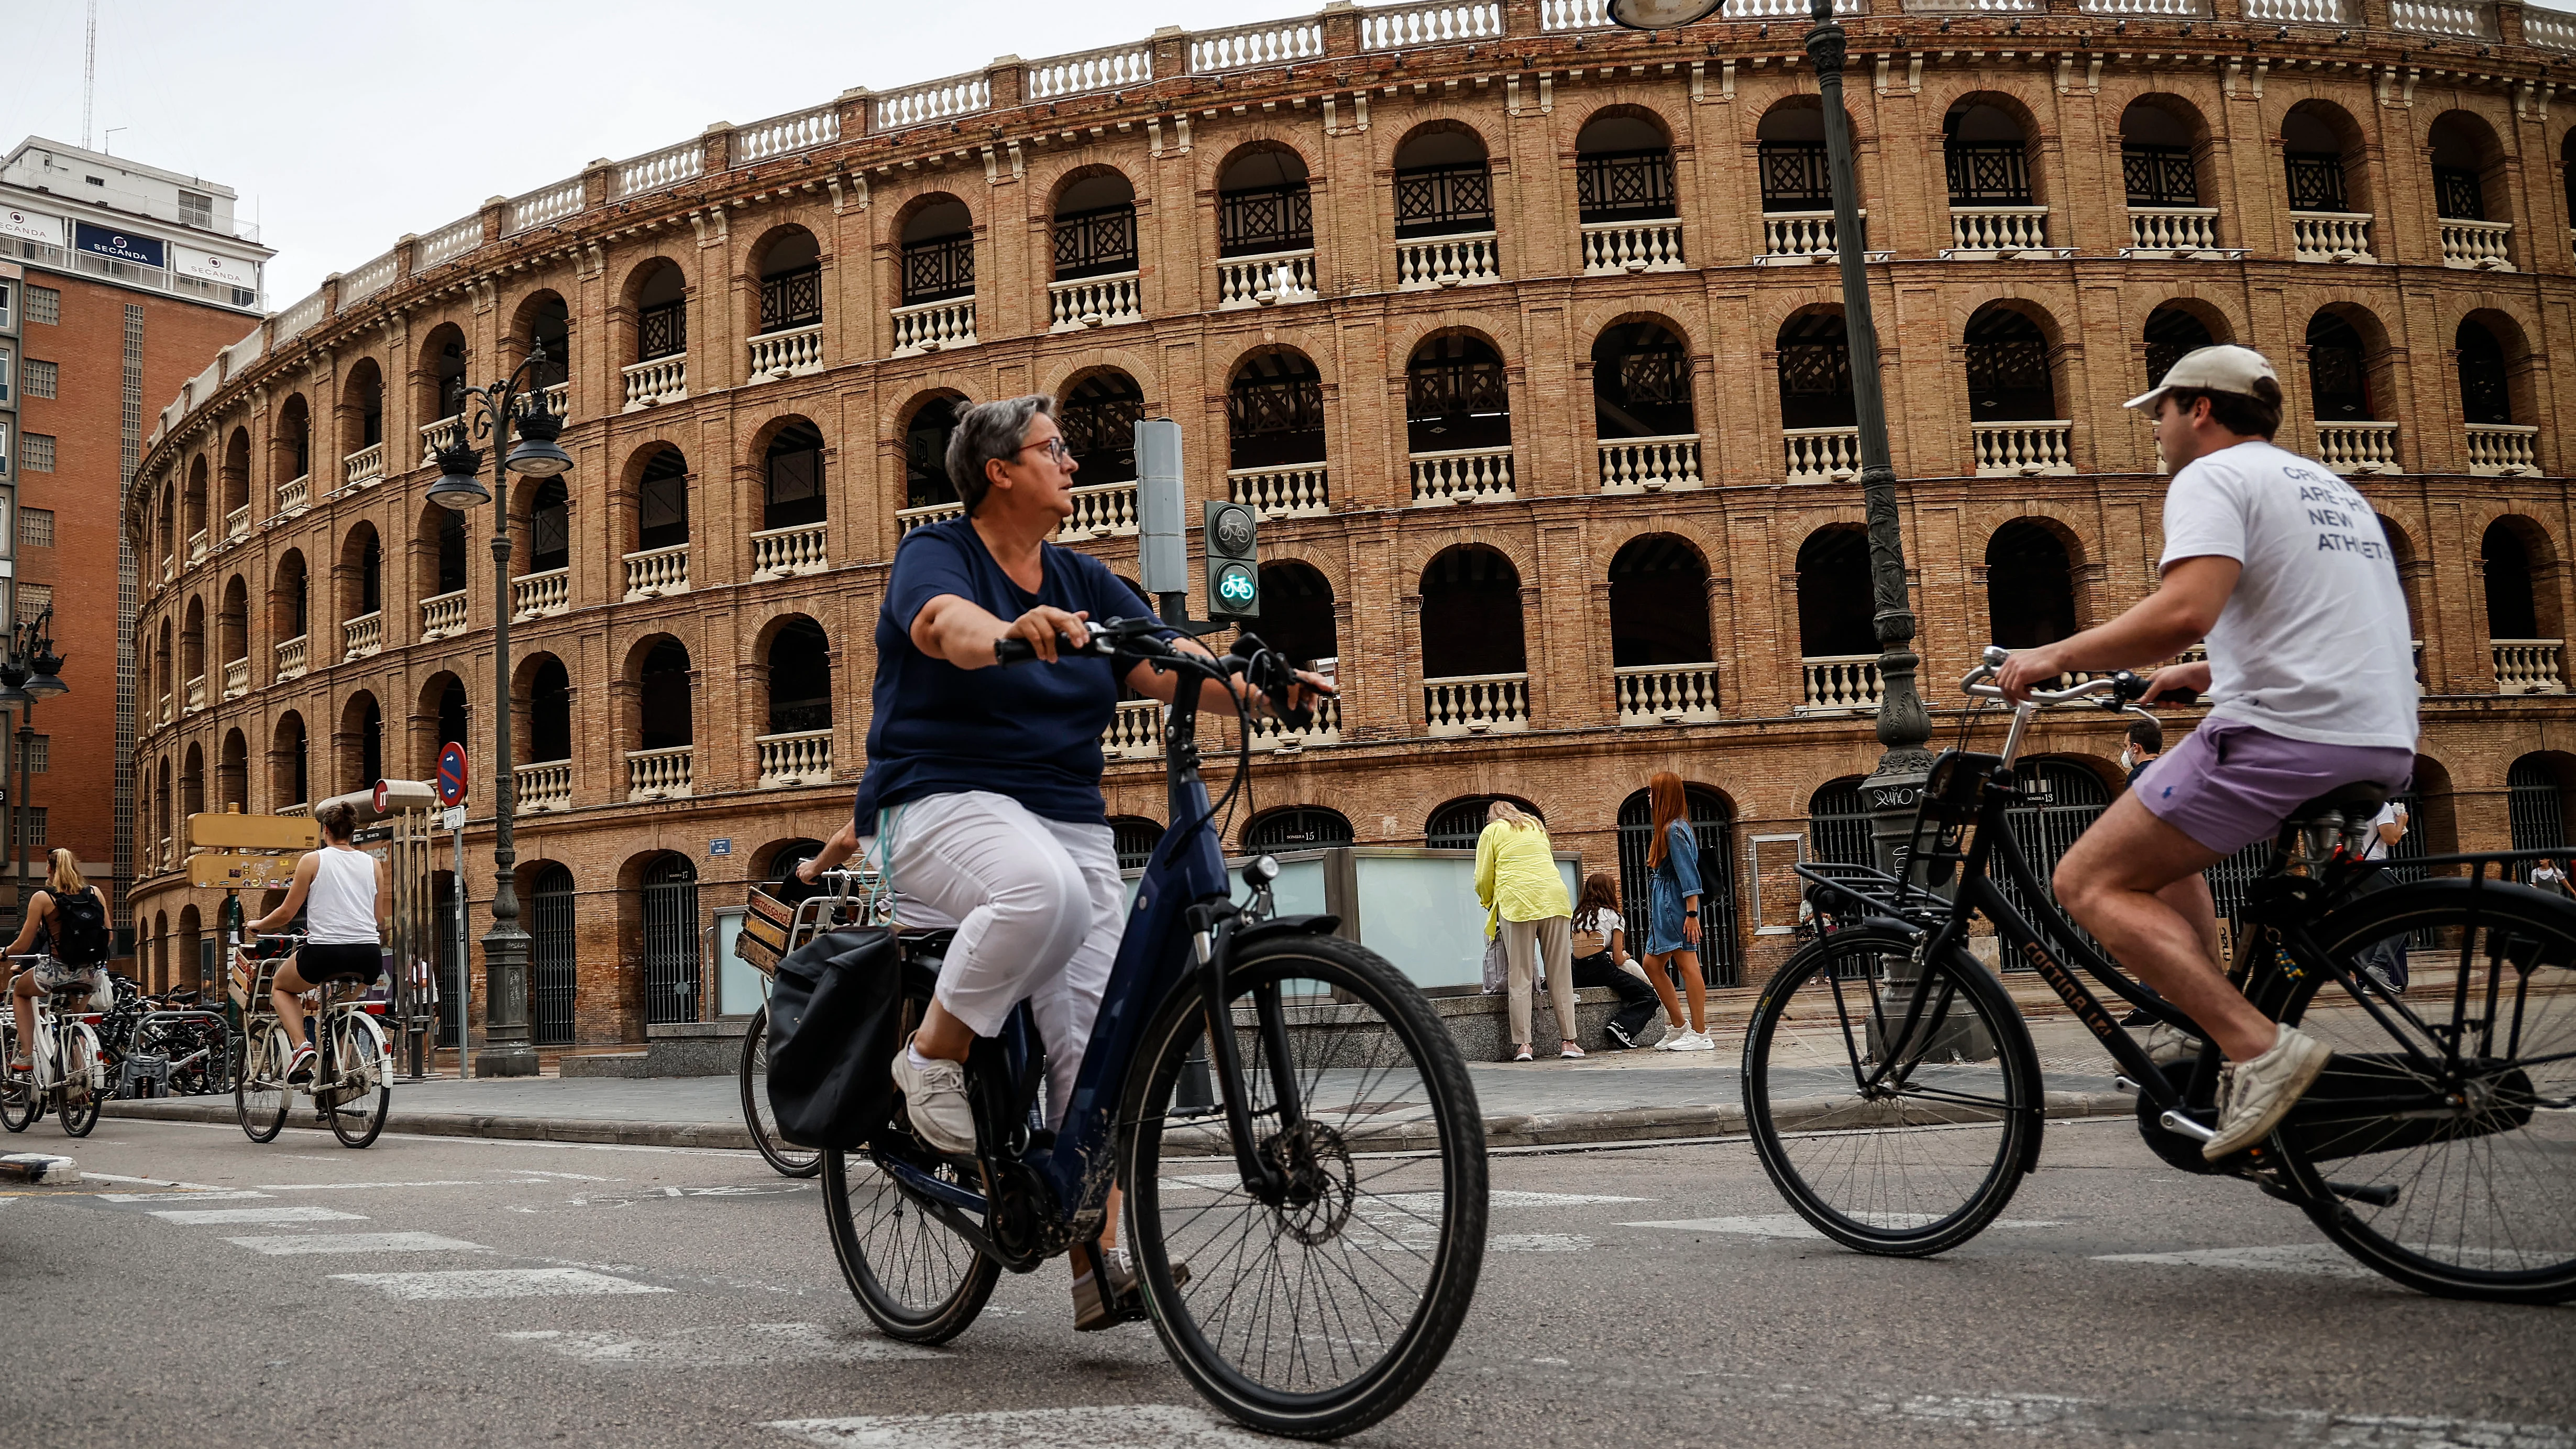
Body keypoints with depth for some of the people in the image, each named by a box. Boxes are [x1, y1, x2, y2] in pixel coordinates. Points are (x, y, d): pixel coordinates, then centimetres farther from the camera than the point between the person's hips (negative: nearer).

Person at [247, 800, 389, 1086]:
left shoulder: (313, 860, 3)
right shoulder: (373, 864, 13)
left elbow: (286, 913, 5)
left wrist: (257, 925, 24)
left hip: (325, 953, -4)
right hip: (368, 957, 4)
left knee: (281, 987, 26)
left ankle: (302, 1045, 2)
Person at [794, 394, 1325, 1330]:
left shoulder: (1084, 583, 16)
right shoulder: (935, 553, 0)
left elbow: (1178, 670, 3)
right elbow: (948, 624, -24)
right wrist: (1015, 630, -47)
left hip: (1070, 825, 6)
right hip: (942, 808, -5)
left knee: (1096, 1045, -6)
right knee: (1046, 892, -38)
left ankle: (1098, 1265, -1)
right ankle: (933, 1056, -15)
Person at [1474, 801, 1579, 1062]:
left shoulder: (1492, 831, 15)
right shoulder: (1537, 827, 27)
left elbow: (1483, 879, 9)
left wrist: (1488, 904, 27)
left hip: (1516, 901, -3)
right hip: (1553, 897, 3)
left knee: (1520, 977, -2)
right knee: (1560, 974, 5)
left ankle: (1522, 1044, -6)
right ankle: (1568, 1041, 4)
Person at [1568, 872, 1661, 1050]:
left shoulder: (1579, 915, 20)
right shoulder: (1614, 917, 4)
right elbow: (1618, 959, 0)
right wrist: (1625, 956, 23)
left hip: (1578, 974, 6)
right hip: (1599, 968, -6)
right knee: (1648, 995, 2)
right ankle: (1622, 1026, -20)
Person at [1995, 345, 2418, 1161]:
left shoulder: (2214, 477, -4)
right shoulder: (2329, 487, 25)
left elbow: (2184, 611, -22)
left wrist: (2057, 656, -11)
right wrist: (2208, 675, 39)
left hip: (2284, 738, -10)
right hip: (2384, 749, 10)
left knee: (2089, 883, -3)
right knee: (2164, 846, 28)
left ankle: (2258, 1047, -17)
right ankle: (2217, 1042, 17)